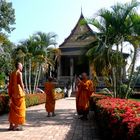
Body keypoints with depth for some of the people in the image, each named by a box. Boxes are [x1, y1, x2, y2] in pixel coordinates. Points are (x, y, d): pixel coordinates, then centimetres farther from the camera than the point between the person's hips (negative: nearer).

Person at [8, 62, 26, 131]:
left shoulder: (12, 73, 15)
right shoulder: (19, 73, -9)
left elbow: (10, 84, 14)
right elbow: (21, 83, -15)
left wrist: (10, 94, 16)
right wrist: (23, 91, -5)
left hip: (13, 93, 8)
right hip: (19, 93, -8)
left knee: (13, 109, 11)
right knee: (19, 109, -3)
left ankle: (11, 125, 14)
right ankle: (17, 125, -2)